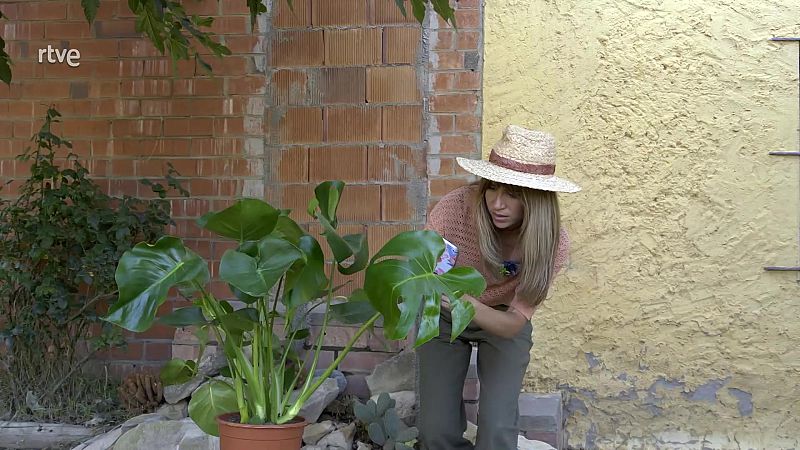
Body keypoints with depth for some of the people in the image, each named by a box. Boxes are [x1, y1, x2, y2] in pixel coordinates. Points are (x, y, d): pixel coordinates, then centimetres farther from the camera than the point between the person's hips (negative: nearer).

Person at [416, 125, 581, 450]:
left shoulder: (552, 243, -29)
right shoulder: (454, 207, -33)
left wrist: (470, 305, -49)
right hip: (442, 318, 0)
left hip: (503, 322, 0)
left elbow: (514, 323, -28)